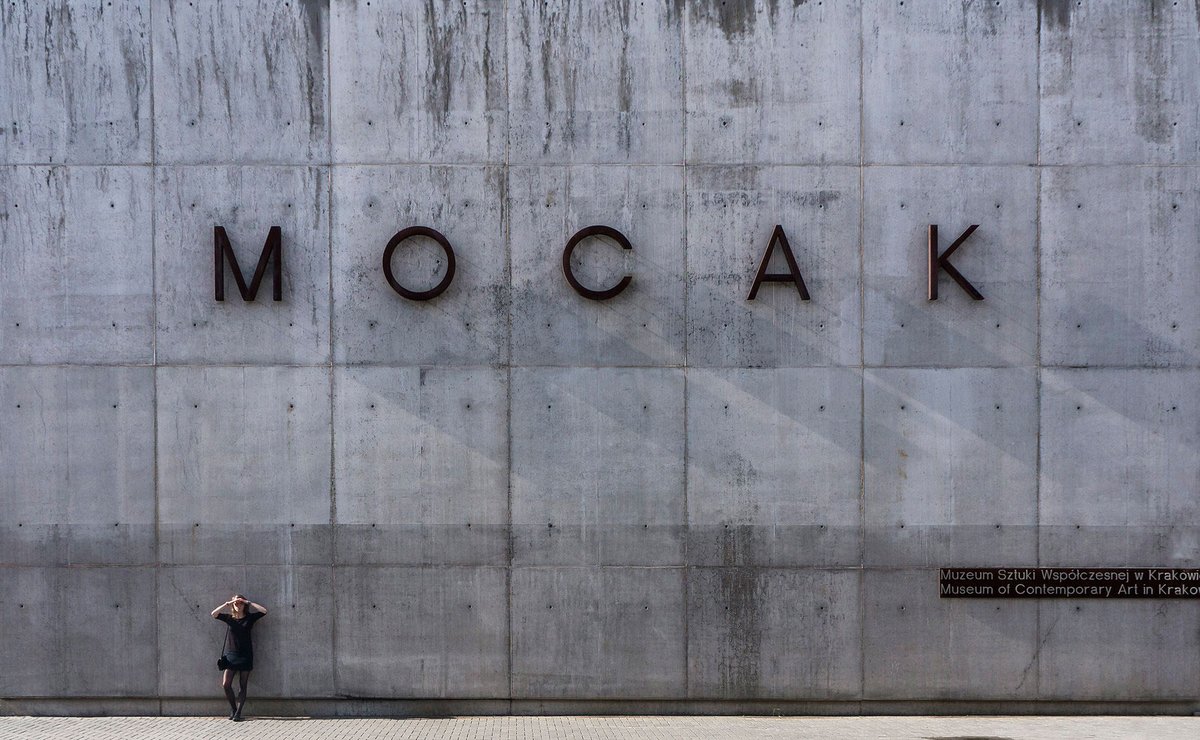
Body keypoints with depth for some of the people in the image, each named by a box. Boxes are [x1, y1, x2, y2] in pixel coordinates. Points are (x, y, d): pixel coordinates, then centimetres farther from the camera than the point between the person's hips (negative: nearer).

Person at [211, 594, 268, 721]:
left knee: (242, 685, -2)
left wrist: (249, 603, -9)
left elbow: (264, 611, -9)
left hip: (245, 655, -1)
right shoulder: (229, 618, 6)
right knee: (225, 684, -6)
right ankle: (233, 708, 14)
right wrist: (226, 604, -10)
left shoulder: (250, 618, 3)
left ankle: (238, 713, 2)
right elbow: (214, 614, -4)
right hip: (231, 654, 1)